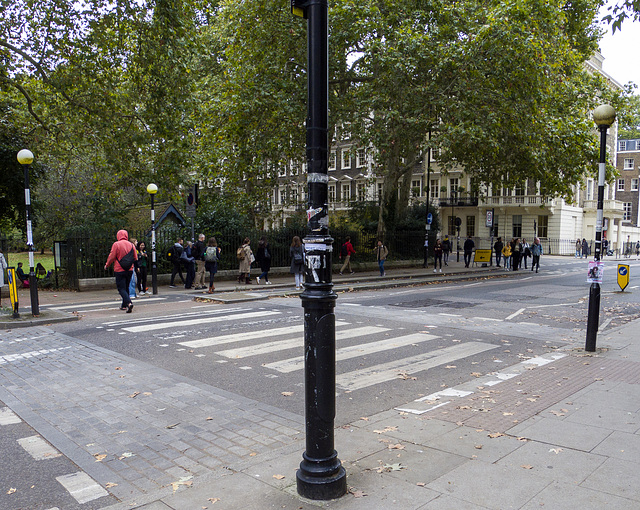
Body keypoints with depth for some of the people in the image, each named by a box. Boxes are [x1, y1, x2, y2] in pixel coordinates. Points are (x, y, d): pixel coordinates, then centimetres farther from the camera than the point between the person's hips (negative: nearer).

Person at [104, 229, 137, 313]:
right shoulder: (131, 245, 3)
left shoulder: (116, 244, -9)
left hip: (119, 270, -4)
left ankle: (129, 303, -24)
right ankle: (124, 305, 25)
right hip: (130, 270, 5)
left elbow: (111, 257, -7)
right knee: (126, 287, 17)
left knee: (121, 288, -3)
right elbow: (135, 258, 8)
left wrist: (106, 265, 9)